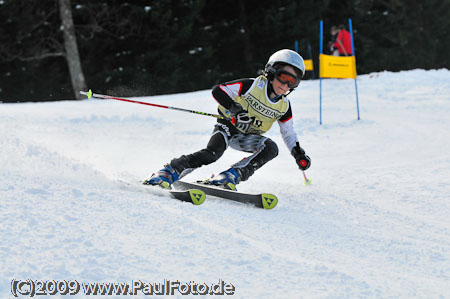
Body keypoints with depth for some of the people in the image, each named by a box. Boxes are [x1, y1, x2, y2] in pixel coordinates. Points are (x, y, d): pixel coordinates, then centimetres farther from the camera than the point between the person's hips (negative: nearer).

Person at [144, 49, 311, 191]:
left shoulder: (284, 106, -1)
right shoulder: (251, 86, -16)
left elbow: (288, 133, 13)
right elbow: (217, 91, -19)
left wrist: (298, 153, -1)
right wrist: (233, 108, -34)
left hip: (246, 138, 5)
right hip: (228, 127, -5)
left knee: (271, 148, -25)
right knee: (213, 153, -33)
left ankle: (231, 176, -30)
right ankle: (170, 172, -31)